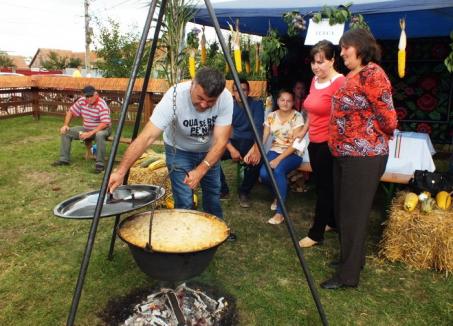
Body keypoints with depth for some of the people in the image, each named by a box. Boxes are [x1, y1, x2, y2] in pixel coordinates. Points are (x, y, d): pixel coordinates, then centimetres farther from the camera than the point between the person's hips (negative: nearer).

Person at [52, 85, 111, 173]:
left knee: (99, 135, -42)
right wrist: (65, 125, -6)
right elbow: (71, 112, 7)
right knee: (66, 132, -4)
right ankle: (64, 159, 3)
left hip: (101, 129, -7)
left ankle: (100, 163, -34)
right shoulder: (81, 101, -6)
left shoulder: (102, 105, -25)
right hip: (86, 128, 7)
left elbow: (105, 123, -32)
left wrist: (90, 133, -38)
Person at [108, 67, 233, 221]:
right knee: (184, 202, -9)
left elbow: (221, 141, -29)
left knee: (213, 194, 11)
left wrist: (200, 171, -42)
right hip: (179, 150, -2)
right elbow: (147, 137, -39)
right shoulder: (174, 97, -35)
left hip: (208, 151, 3)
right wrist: (120, 171, -47)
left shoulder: (225, 98, -28)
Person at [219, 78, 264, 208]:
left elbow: (258, 127, -19)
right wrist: (231, 149, -25)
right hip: (232, 142, 3)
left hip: (249, 143, -2)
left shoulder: (256, 105, -4)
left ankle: (244, 192, -7)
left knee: (256, 160, -35)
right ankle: (222, 188, -3)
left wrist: (257, 149, -38)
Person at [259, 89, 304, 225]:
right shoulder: (271, 116, 4)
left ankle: (280, 212, -22)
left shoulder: (297, 117, -9)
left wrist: (279, 159, -24)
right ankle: (279, 192, 13)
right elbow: (263, 138, -1)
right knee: (263, 174, -23)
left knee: (278, 170, -34)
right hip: (275, 151, 4)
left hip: (293, 154, -4)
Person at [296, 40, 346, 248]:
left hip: (329, 143, -9)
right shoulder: (315, 80, 10)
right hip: (314, 142, 9)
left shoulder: (339, 82, -17)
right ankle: (332, 222, 36)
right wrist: (304, 131, 24)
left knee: (324, 188, 3)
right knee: (322, 186, 18)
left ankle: (316, 233, 14)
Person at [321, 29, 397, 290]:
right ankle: (349, 258, 36)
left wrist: (376, 140, 0)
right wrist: (339, 145, 11)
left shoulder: (371, 73, -15)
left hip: (364, 156, -10)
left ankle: (349, 275, 12)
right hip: (345, 154, 10)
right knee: (343, 211, 18)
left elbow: (388, 118, -16)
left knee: (354, 214, -1)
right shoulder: (353, 76, 14)